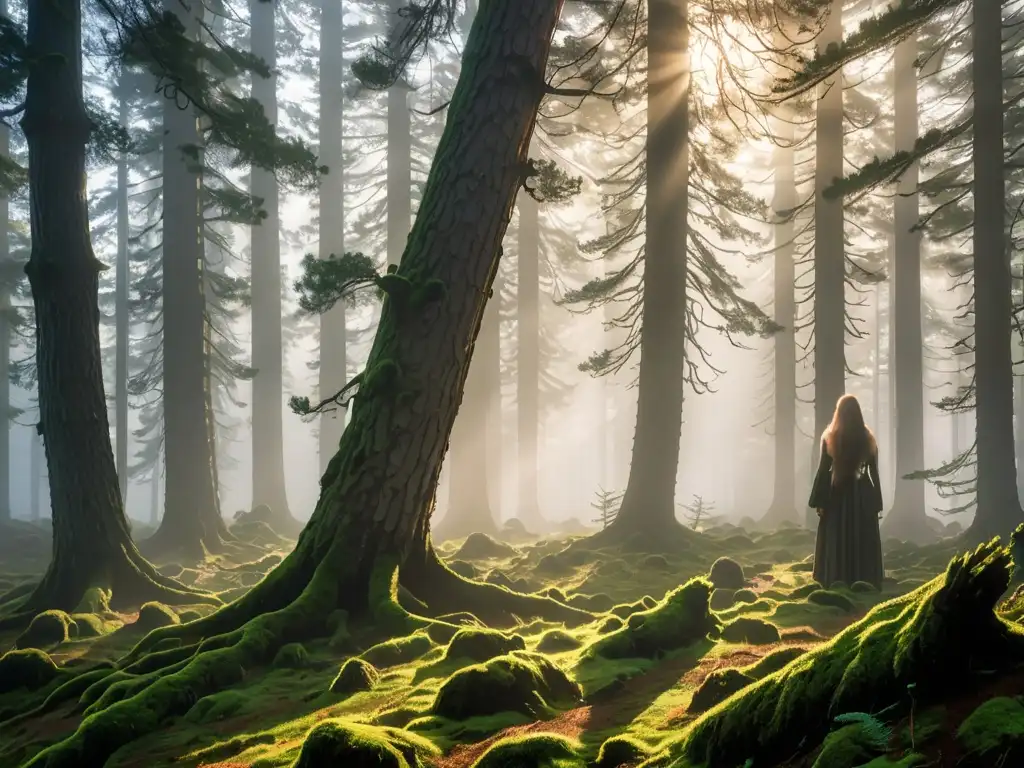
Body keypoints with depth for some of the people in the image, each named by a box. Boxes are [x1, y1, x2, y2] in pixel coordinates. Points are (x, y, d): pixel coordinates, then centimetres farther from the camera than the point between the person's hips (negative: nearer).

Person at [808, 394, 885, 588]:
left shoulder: (830, 437, -3)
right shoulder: (868, 438, 1)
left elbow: (823, 469, -5)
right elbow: (874, 472, 2)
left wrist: (819, 501, -1)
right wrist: (878, 503, 8)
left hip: (837, 495, -1)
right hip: (862, 496, 1)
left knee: (837, 545, 3)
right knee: (862, 545, 5)